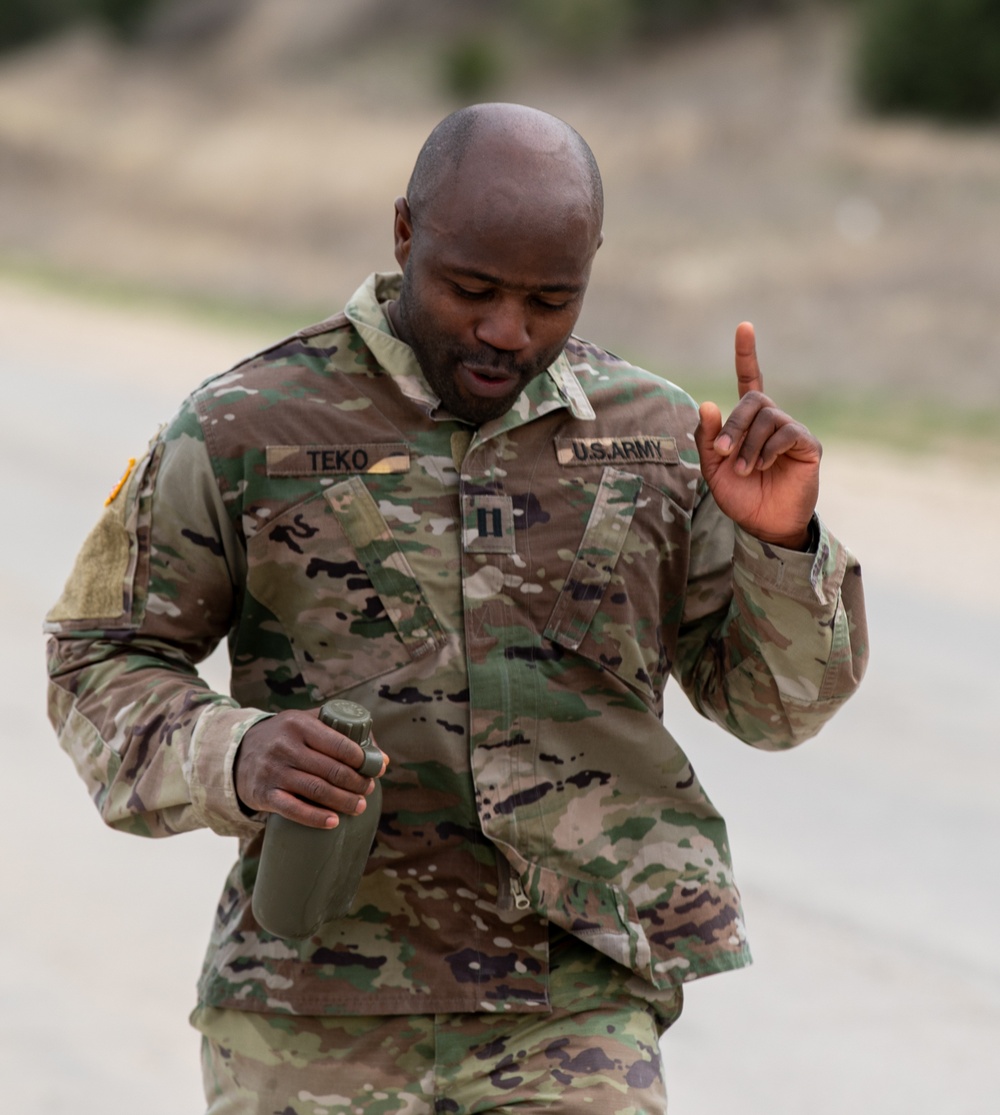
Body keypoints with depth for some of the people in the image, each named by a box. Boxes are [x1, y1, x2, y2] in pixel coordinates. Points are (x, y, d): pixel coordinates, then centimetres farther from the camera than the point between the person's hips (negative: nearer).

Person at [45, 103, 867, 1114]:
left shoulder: (655, 438, 5)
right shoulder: (246, 431, -2)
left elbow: (774, 699, 9)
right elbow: (102, 665, 2)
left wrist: (781, 540, -12)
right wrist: (230, 759, -19)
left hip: (572, 1026, 1)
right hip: (317, 1028, -1)